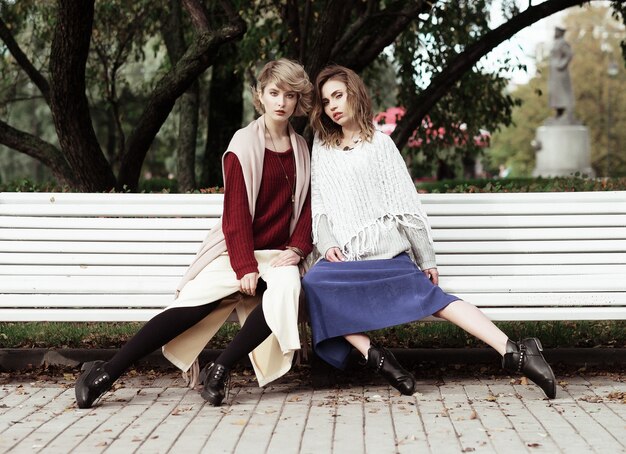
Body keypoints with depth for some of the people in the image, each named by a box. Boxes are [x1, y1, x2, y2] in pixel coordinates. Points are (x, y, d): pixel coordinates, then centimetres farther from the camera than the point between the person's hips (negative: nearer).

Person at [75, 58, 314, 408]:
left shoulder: (302, 149, 12)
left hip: (278, 254, 3)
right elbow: (236, 213, -8)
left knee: (287, 287, -32)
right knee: (192, 306, -22)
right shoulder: (245, 145, -3)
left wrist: (297, 248, -6)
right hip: (236, 250, -3)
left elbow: (308, 206, 12)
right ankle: (107, 372, -13)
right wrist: (245, 266, -16)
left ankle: (219, 370, -23)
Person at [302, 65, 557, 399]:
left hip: (387, 251, -3)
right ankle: (373, 356, -31)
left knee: (432, 296, -28)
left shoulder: (380, 144, 10)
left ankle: (513, 352, -35)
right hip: (341, 255, 3)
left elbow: (406, 204, 7)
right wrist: (327, 244, -6)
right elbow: (318, 206, 14)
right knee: (313, 284, -32)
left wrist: (427, 259, 3)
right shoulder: (322, 148, 19)